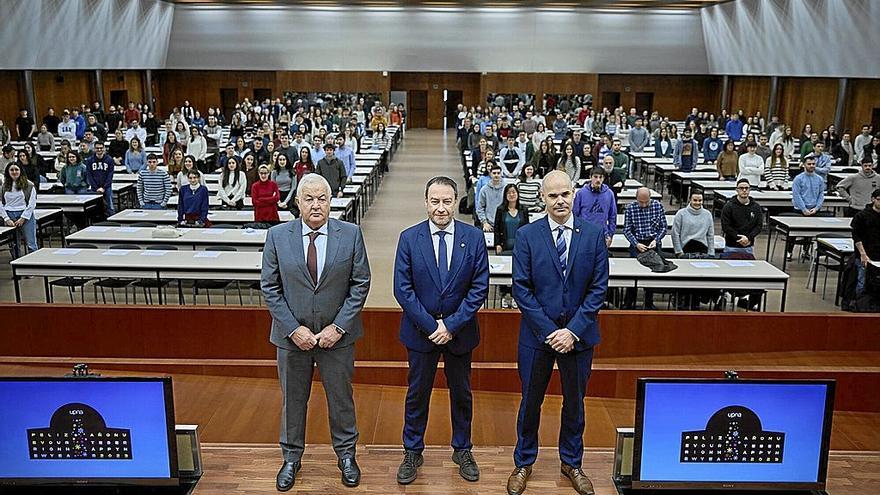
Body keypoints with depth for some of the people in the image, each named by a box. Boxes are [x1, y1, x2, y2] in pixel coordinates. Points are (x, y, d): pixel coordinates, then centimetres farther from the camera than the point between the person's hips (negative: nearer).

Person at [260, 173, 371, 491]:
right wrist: (293, 329, -11)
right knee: (293, 399, 16)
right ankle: (291, 458, 36)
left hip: (337, 334, 0)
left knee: (341, 398, 14)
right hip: (292, 334, 1)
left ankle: (346, 455, 35)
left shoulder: (350, 234, -7)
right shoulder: (277, 236, -5)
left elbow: (361, 284, -5)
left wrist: (339, 327, -12)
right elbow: (269, 287, -3)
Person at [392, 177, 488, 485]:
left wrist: (451, 325, -15)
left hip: (460, 330, 1)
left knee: (461, 393, 15)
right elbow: (402, 289, -9)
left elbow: (479, 288, -7)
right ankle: (412, 452, 30)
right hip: (420, 331, -1)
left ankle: (462, 450, 35)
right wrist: (431, 326, -15)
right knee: (417, 393, 12)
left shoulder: (474, 237, -7)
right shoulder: (409, 238, -8)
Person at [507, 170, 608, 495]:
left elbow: (598, 288, -4)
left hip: (579, 335, 1)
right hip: (537, 334, -1)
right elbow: (521, 288, -8)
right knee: (531, 401, 12)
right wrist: (548, 331, -13)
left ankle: (571, 462, 36)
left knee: (574, 401, 16)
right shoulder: (527, 235, -6)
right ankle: (524, 462, 31)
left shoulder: (593, 235, -3)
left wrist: (573, 330, -12)